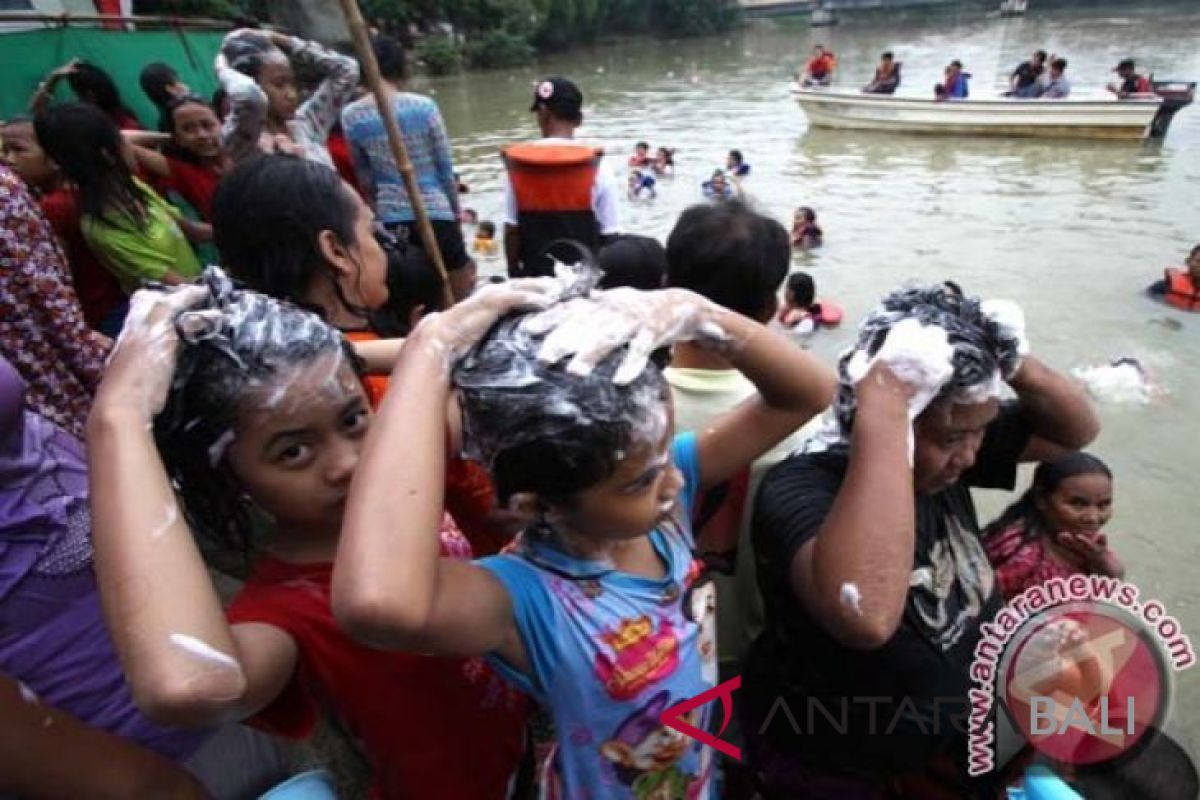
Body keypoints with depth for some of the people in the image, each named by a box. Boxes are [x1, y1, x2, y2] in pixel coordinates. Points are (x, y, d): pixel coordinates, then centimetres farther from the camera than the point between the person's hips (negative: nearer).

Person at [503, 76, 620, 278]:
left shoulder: (518, 165, -4)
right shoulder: (597, 168, -9)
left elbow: (511, 230, -3)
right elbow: (609, 235, -8)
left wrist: (515, 276, 8)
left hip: (535, 275, 2)